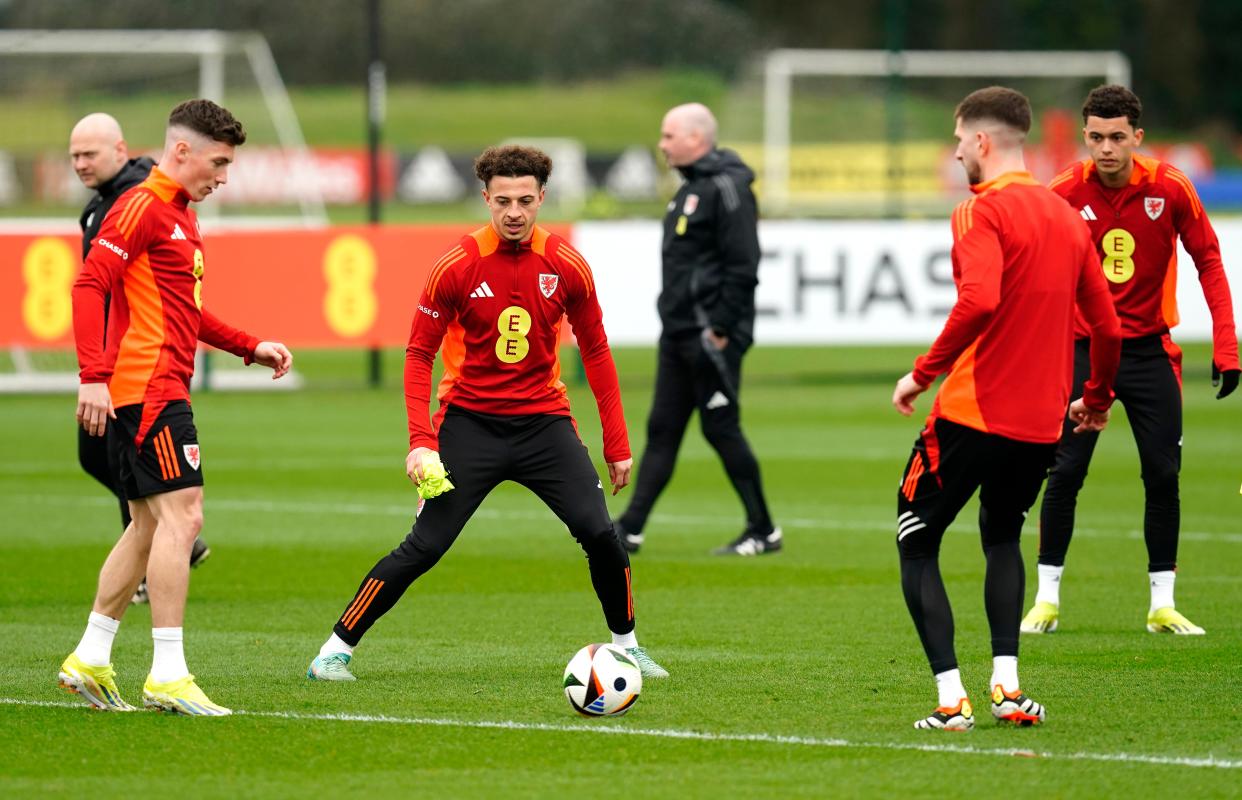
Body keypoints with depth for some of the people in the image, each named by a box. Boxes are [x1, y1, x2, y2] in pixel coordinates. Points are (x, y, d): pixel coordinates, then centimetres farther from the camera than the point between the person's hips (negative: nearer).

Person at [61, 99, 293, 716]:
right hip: (148, 389, -10)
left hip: (161, 390, 10)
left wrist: (251, 347, 22)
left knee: (150, 526, 13)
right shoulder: (143, 207, -10)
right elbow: (89, 284, -18)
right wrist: (94, 376, -25)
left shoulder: (180, 218, 20)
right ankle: (167, 675, -14)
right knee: (180, 515, -13)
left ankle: (89, 660, 18)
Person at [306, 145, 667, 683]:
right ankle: (337, 650, 3)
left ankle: (626, 647, 11)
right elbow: (419, 355, -4)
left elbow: (595, 352, 7)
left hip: (544, 421, 2)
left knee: (600, 534, -11)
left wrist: (616, 443, 5)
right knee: (424, 547, -8)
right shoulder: (457, 266, -10)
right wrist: (421, 440, -15)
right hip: (469, 422, -2)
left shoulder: (566, 266, -4)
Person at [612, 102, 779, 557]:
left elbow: (743, 264, -20)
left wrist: (721, 328, -21)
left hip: (710, 336, -10)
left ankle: (763, 532, 4)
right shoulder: (692, 187, 17)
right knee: (662, 430, 7)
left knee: (721, 429, -5)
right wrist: (676, 319, 17)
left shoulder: (726, 188, -14)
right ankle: (629, 529, 7)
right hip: (679, 332, 10)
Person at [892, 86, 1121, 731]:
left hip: (973, 412, -7)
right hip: (1041, 423, 7)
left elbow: (980, 298, -27)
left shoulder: (983, 211, -10)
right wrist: (1095, 399, 30)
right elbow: (1107, 325, 15)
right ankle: (1007, 686, 11)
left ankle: (951, 699, -6)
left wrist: (924, 371, -18)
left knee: (916, 544, 6)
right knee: (1002, 538, 27)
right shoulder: (1068, 217, 12)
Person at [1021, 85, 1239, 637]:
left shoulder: (1170, 189, -8)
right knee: (1064, 473, -6)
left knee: (1163, 476, -1)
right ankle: (1047, 598, 7)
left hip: (1149, 349, 1)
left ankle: (1163, 605, 9)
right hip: (1082, 348, -1)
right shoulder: (1064, 193, -9)